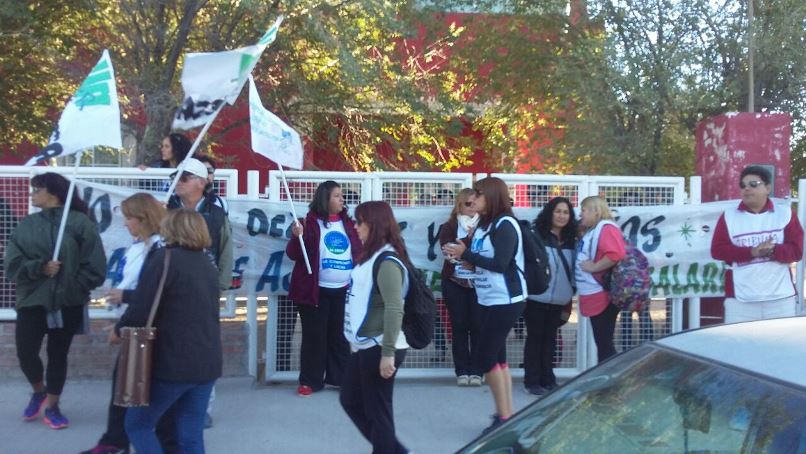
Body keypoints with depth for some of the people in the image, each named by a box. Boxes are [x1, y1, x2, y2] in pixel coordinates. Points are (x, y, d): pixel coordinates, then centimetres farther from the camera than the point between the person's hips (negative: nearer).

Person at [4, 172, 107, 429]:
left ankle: (51, 405, 25)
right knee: (26, 353, -4)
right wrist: (40, 267, -14)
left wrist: (75, 287, -13)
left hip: (68, 303, -2)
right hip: (32, 300, 2)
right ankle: (39, 390, 27)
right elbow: (12, 264, 1)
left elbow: (95, 266, -6)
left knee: (58, 355, 7)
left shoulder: (80, 222, -4)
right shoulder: (27, 224, 7)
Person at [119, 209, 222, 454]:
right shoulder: (209, 266, 13)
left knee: (137, 424, 11)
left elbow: (141, 309, -14)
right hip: (207, 363, 7)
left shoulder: (164, 257, -9)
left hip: (173, 362, -6)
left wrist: (119, 330, 6)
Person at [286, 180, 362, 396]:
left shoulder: (348, 223, 9)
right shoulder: (312, 223, -5)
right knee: (314, 336, 2)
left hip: (344, 290, 4)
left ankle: (340, 377, 22)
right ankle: (310, 380, 13)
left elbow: (359, 252, 15)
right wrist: (296, 237, -26)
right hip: (316, 290, -4)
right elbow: (294, 255, -8)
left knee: (340, 336, 12)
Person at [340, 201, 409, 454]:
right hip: (365, 346, 10)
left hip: (379, 349, -10)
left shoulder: (387, 262, -18)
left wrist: (388, 353, -26)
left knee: (377, 411, 2)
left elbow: (394, 310, -24)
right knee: (350, 400, 18)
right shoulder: (371, 256, 12)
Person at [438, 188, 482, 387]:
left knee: (477, 326, -2)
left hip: (478, 283, 0)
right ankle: (462, 371, 7)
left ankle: (476, 371, 6)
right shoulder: (449, 227, 6)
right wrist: (469, 238, -20)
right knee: (459, 326, 1)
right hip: (454, 282, 0)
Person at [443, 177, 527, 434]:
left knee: (485, 358, -7)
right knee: (497, 356, 10)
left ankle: (503, 416, 4)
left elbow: (501, 264, -22)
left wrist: (466, 254, -19)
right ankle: (507, 414, 17)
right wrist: (466, 260, -6)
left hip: (506, 300, -9)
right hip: (489, 300, 9)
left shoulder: (505, 225, -15)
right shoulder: (484, 224, 10)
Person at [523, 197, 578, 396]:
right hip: (537, 298, -5)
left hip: (558, 299, 5)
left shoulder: (570, 241, 8)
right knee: (535, 337, 3)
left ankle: (547, 379, 21)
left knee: (550, 338, 13)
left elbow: (572, 268, 16)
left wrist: (570, 292, 15)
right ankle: (532, 381, 10)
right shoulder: (537, 237, -11)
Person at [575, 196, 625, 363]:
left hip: (602, 296, -10)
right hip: (595, 296, 10)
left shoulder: (606, 228, -12)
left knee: (604, 344, -6)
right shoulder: (592, 230, 20)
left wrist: (594, 267, -21)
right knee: (601, 343, 12)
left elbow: (615, 254, -27)